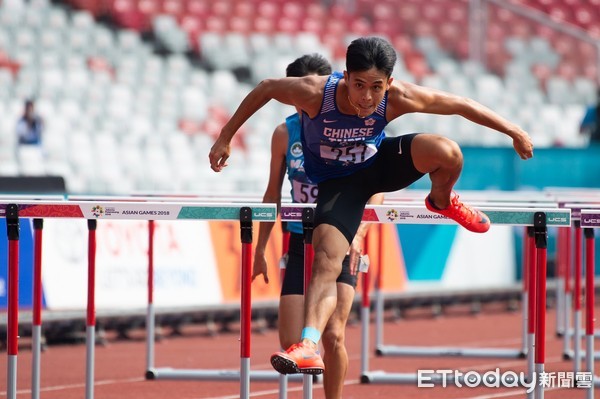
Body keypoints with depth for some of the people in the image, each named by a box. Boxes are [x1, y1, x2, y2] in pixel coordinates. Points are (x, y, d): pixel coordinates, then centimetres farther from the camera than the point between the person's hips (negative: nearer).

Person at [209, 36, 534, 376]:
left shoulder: (398, 99, -30)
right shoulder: (315, 93, -33)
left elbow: (461, 105, -17)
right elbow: (265, 89, -13)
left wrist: (514, 132, -9)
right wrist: (226, 137, -6)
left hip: (378, 162, 1)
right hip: (338, 180, -1)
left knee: (446, 152, -27)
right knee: (326, 262, -22)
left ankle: (443, 202, 7)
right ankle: (310, 345, -26)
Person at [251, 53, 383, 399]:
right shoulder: (285, 133, 1)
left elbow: (374, 191, -8)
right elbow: (273, 194, 10)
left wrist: (358, 234, -24)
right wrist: (260, 249, 9)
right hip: (299, 244, 2)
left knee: (333, 336, -12)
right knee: (290, 343, -7)